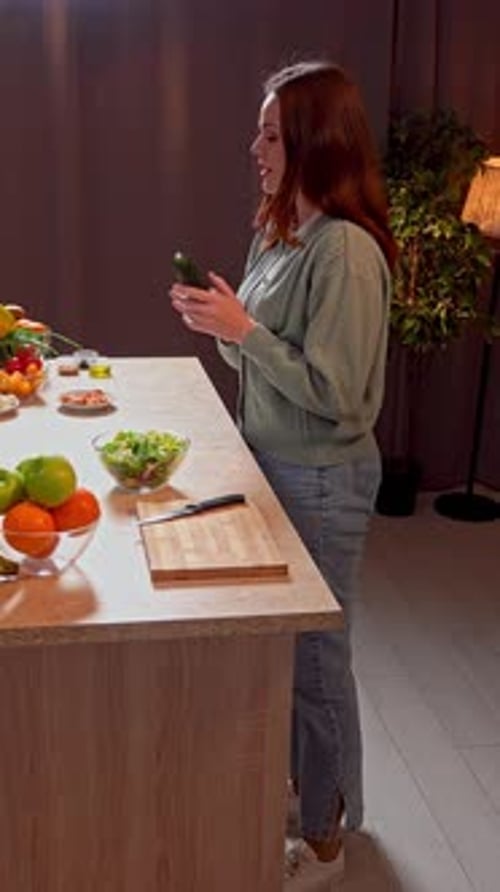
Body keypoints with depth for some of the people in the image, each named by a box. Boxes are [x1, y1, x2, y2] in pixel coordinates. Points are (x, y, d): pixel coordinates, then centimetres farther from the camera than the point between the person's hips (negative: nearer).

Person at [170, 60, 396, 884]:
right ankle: (300, 774, 44)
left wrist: (242, 329, -24)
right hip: (275, 462, 8)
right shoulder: (280, 233, 6)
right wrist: (219, 326, -3)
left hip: (321, 479, -8)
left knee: (315, 650, 7)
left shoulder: (346, 250, -22)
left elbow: (331, 392, -24)